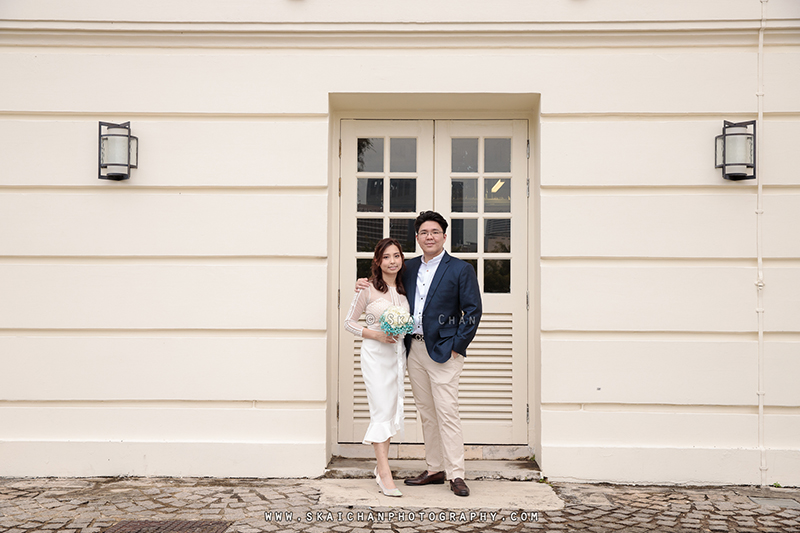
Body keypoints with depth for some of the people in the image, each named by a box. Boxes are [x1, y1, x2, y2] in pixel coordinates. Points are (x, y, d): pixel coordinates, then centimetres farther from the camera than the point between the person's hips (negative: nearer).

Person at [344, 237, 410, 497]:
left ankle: (381, 466, 21)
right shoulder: (368, 288, -7)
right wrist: (376, 335, -15)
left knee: (392, 410, 9)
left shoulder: (404, 289, 8)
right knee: (383, 410, -10)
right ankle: (385, 474, -8)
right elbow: (349, 322, -3)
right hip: (375, 354, -6)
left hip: (398, 353, 6)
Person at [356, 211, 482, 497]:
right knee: (426, 413, 12)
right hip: (414, 350, 6)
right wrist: (366, 284, 6)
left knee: (447, 413, -7)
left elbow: (473, 310, -6)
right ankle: (435, 469, 22)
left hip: (443, 352, -6)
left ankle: (456, 475, 2)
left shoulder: (460, 269, -4)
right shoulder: (410, 267, 12)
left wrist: (458, 345, -10)